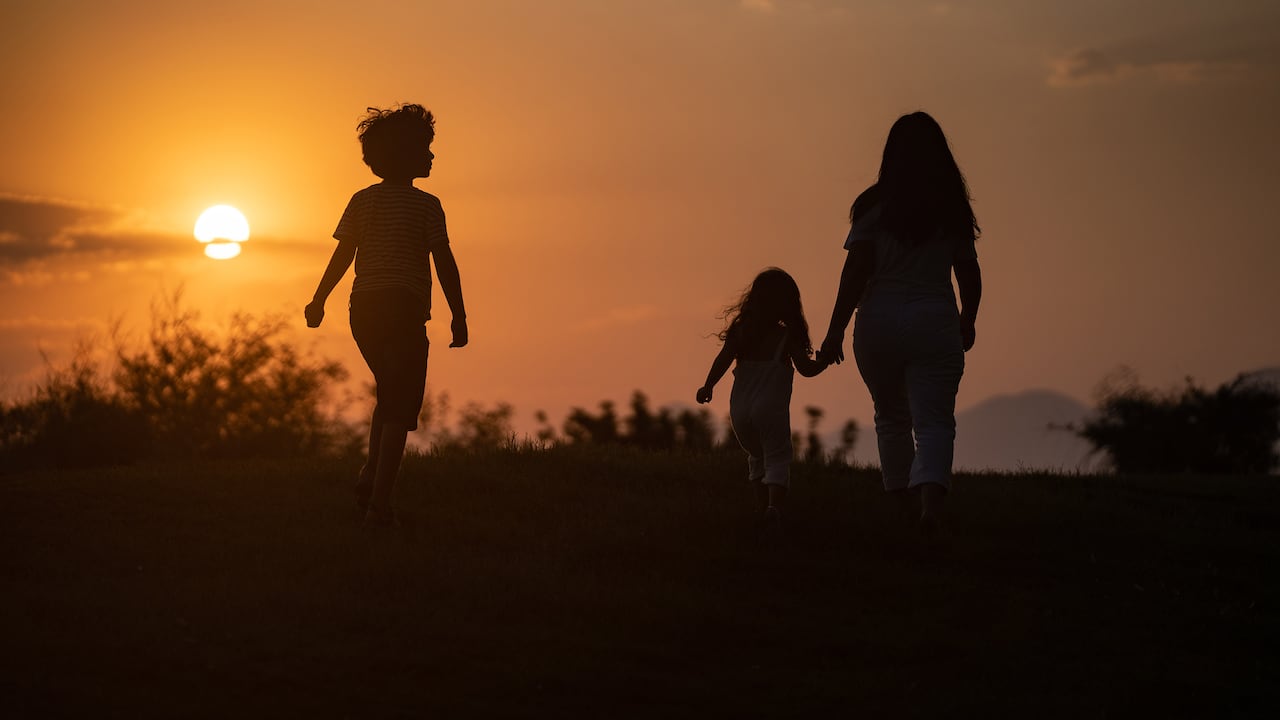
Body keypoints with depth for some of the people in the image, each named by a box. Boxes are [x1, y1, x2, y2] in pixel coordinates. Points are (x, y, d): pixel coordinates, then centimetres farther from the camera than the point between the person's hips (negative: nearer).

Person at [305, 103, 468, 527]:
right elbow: (444, 262, -5)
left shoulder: (362, 201, 8)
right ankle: (379, 501, -11)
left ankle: (371, 475, 8)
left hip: (364, 309, 5)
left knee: (389, 393, 25)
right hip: (405, 307, -5)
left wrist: (319, 301, 11)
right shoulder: (425, 205, -4)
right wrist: (458, 316, 0)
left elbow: (342, 255, 4)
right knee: (398, 409, -2)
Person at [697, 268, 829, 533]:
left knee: (757, 458, 22)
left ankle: (764, 507, 20)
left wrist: (708, 386, 7)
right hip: (772, 409, -4)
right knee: (777, 459, -2)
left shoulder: (740, 331, 3)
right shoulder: (787, 336, -5)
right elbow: (806, 368, -6)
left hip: (739, 410, 4)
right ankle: (774, 506, -26)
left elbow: (722, 360, -3)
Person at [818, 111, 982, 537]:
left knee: (892, 418, 18)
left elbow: (855, 273, -9)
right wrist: (967, 322, 27)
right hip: (935, 322, 0)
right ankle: (931, 499, -30)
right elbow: (969, 275, 11)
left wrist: (836, 331, -6)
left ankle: (900, 505, 22)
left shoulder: (873, 207, -3)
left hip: (879, 322, 0)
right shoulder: (953, 210, 4)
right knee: (935, 421, -5)